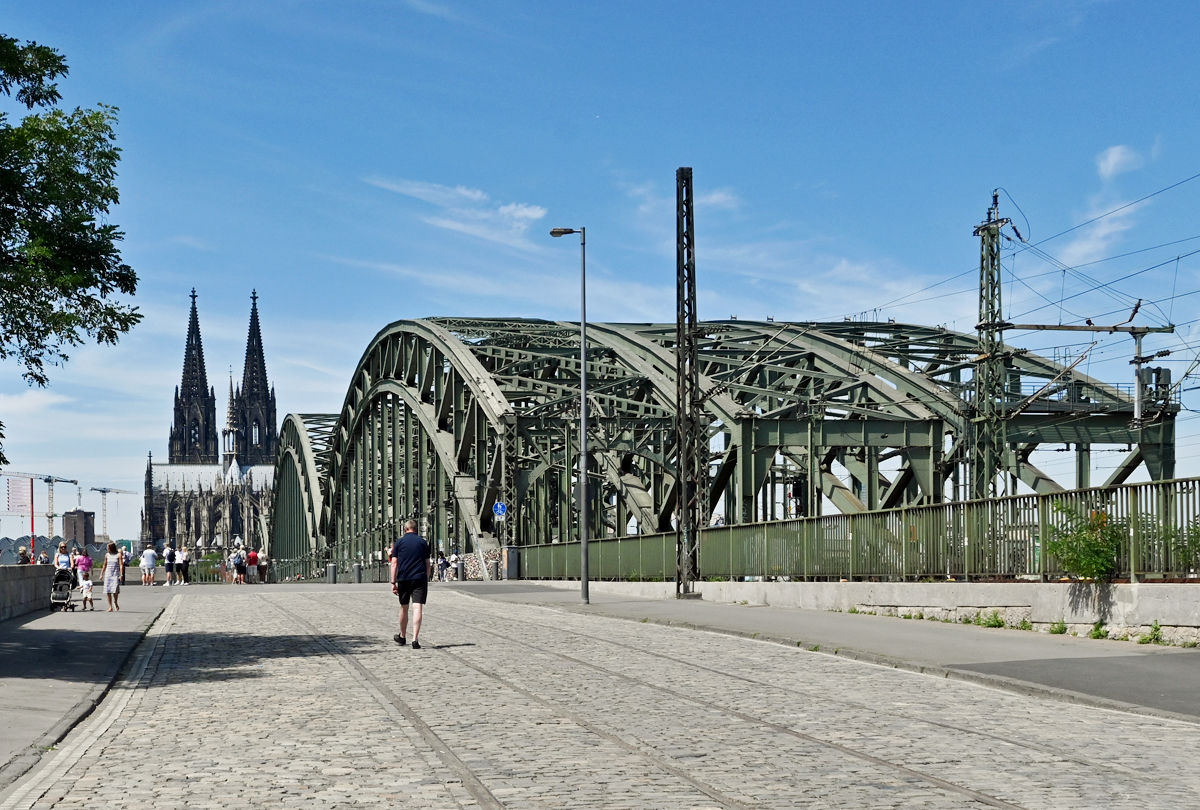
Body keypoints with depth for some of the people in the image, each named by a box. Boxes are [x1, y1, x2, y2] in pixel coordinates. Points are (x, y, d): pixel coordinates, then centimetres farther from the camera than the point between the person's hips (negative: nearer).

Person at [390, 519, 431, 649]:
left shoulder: (399, 542, 5)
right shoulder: (423, 542, 7)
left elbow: (394, 563, 0)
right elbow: (427, 564, 9)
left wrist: (393, 583, 2)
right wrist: (427, 581, 17)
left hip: (403, 579, 1)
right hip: (420, 579, -1)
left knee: (404, 608, 16)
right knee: (417, 608, -8)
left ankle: (402, 636, 33)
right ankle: (415, 639, -19)